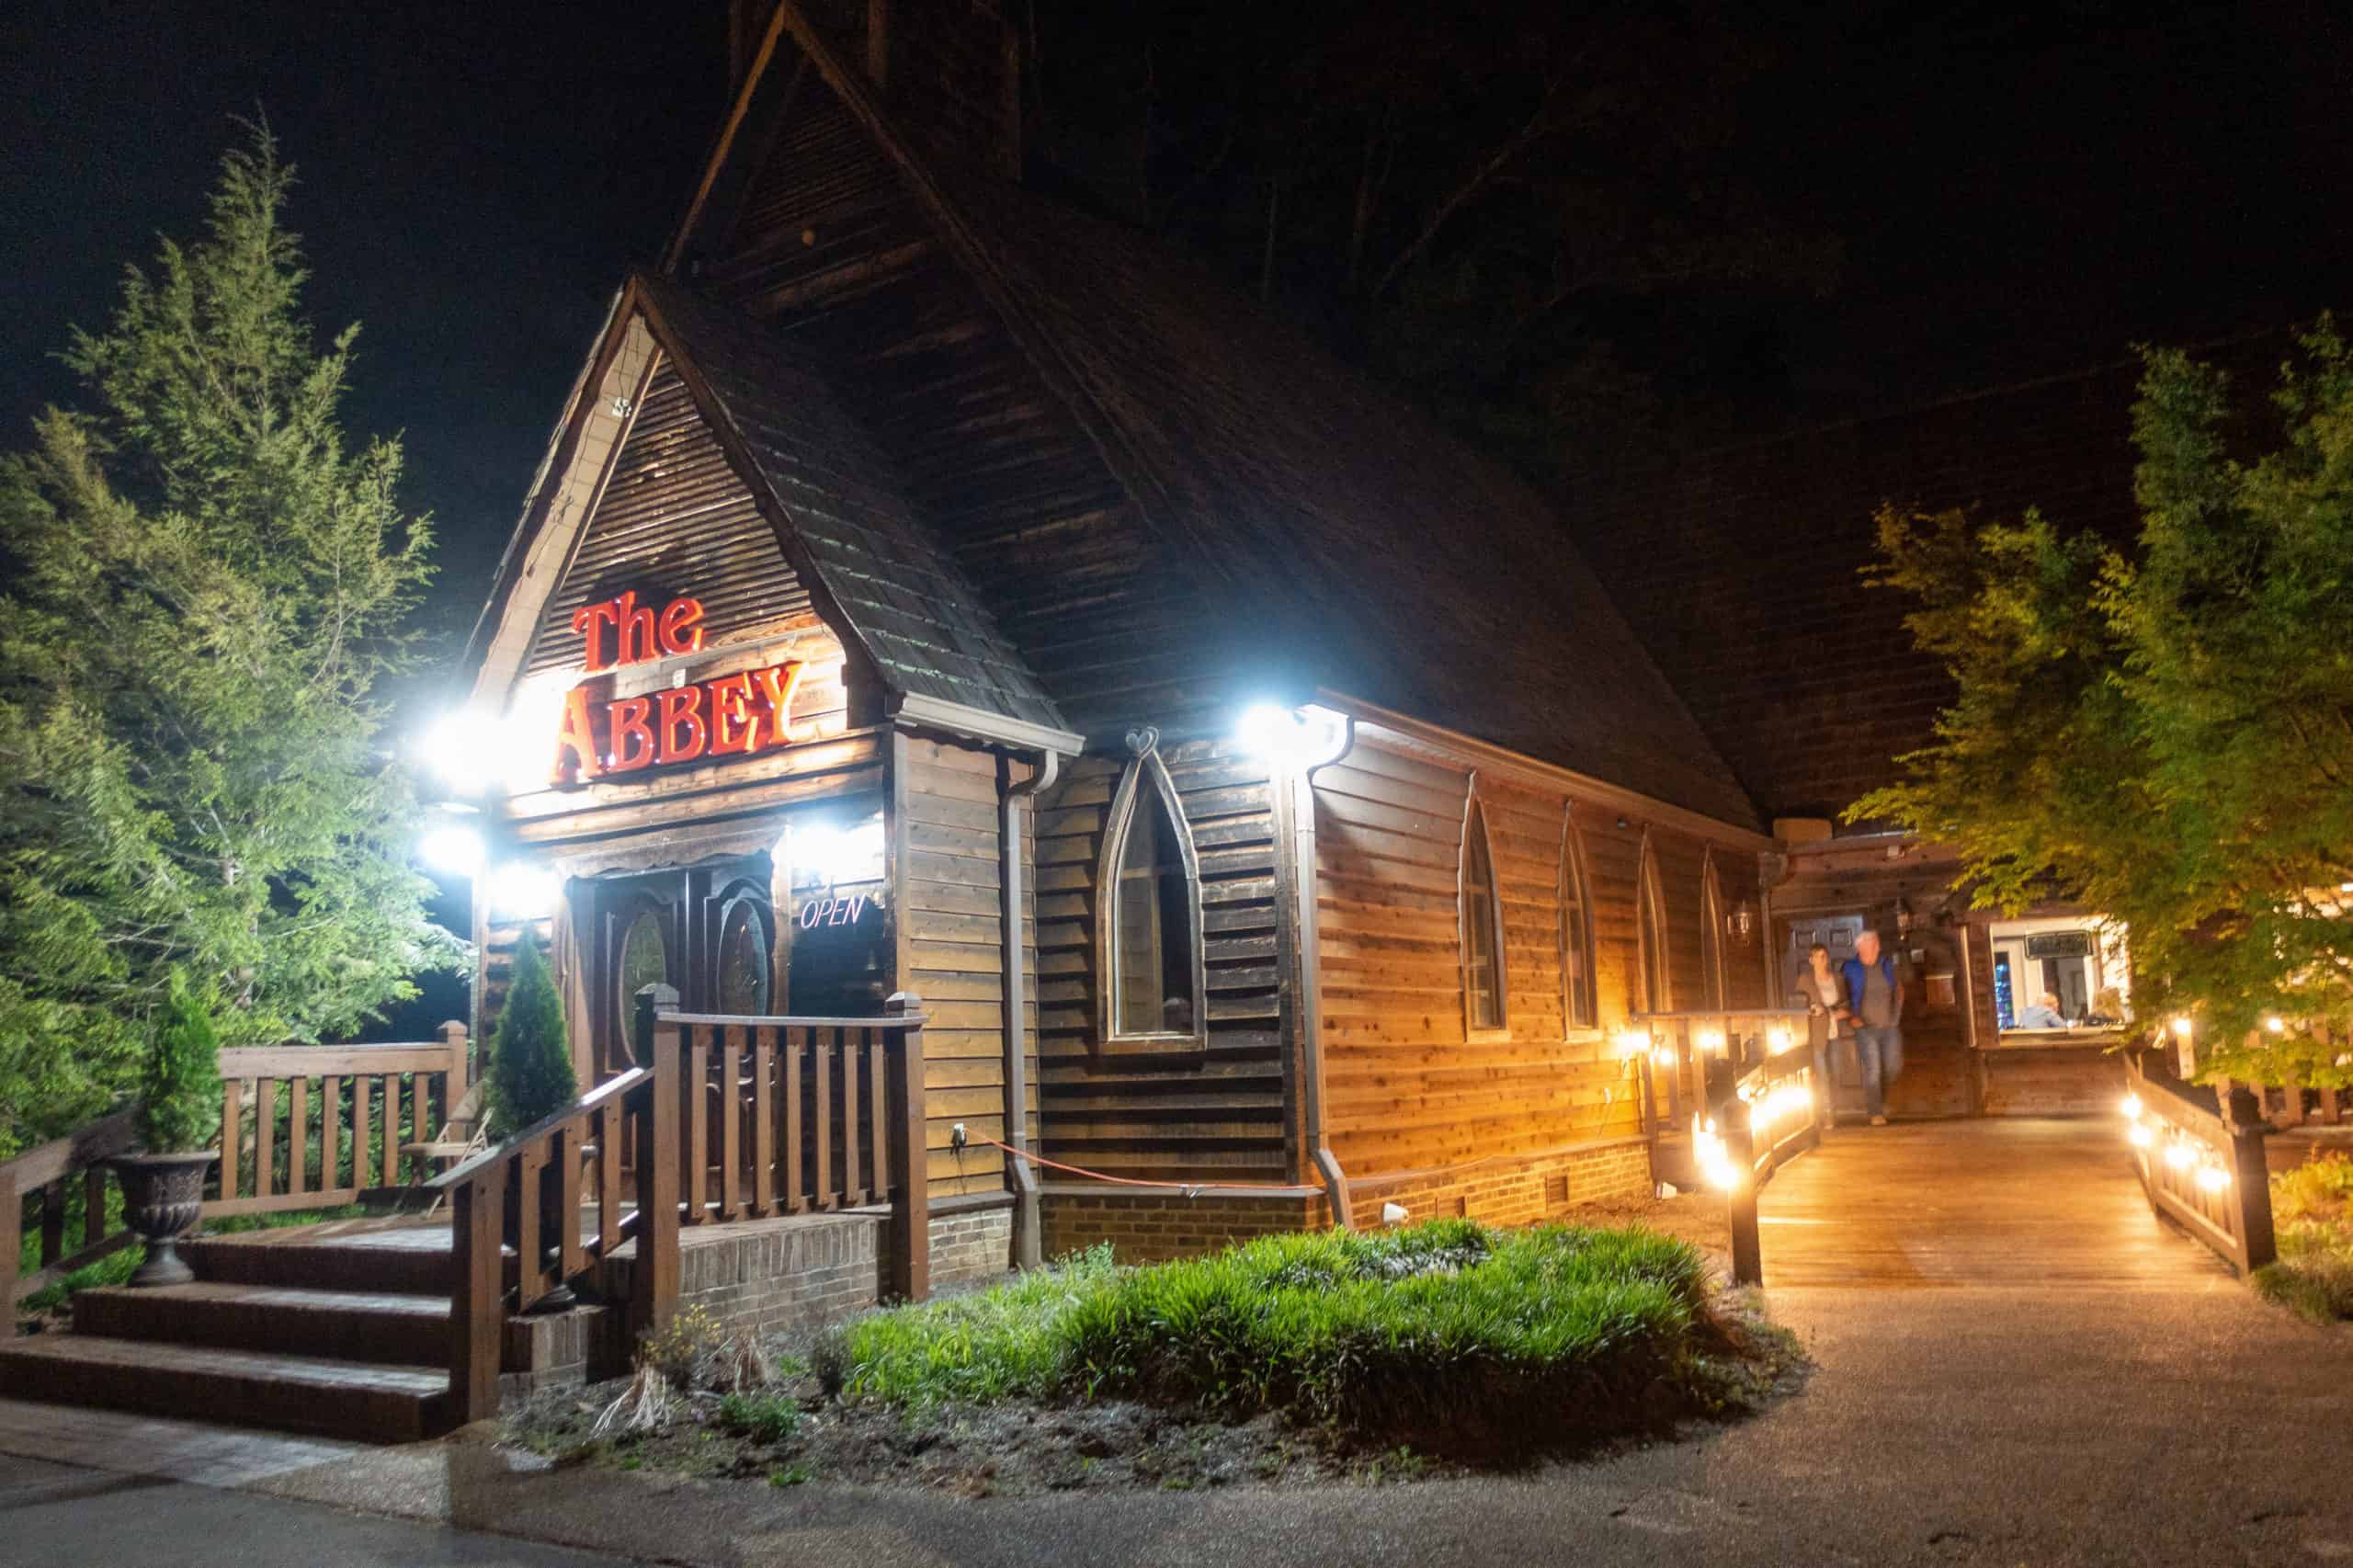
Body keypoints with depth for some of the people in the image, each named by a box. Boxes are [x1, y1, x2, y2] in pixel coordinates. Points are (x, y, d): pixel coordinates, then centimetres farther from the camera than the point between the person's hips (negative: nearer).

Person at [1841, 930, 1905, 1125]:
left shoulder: (1887, 964, 2)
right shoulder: (1852, 969, -5)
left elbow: (1899, 988, 16)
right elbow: (1844, 996, 4)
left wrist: (1896, 1014, 8)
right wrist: (1853, 1016, -6)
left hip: (1890, 1027, 3)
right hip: (1866, 1027, -3)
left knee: (1894, 1067, 2)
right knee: (1872, 1070, -8)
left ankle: (1880, 1099, 30)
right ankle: (1876, 1113, -1)